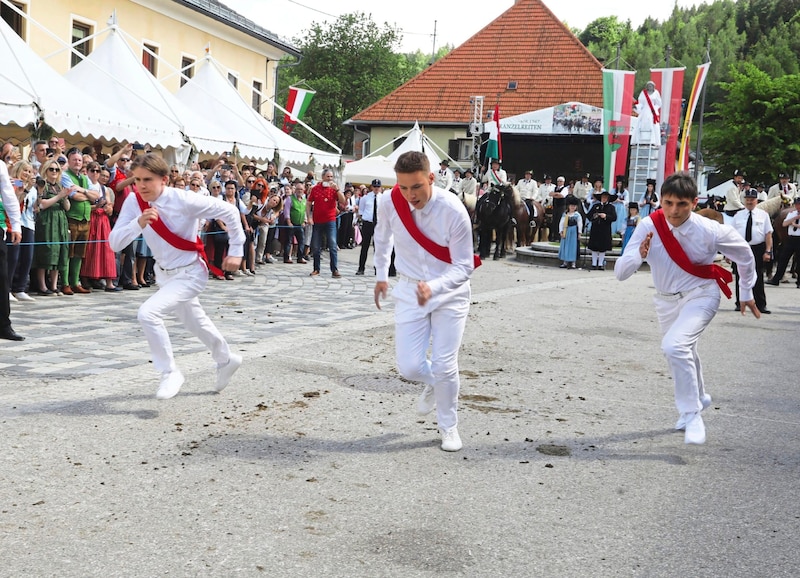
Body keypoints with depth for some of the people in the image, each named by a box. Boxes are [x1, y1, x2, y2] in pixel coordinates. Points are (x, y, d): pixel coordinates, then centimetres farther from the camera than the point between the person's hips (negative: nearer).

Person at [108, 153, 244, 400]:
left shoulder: (184, 200, -27)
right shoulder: (134, 202, -13)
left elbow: (229, 211, -18)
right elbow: (115, 243, -16)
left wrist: (236, 251, -12)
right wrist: (139, 223, -33)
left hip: (189, 273, -7)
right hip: (164, 273, 7)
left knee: (148, 313, -25)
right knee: (194, 322, 24)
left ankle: (170, 373, -8)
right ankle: (226, 359, 50)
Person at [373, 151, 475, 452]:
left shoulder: (453, 210, -25)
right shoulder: (389, 203, -15)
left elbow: (463, 267, -20)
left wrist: (434, 287, -37)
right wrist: (381, 275, 17)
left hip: (450, 293, -2)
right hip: (409, 291, 3)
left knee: (445, 366, -5)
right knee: (409, 367, -5)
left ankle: (449, 427, 21)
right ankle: (432, 384, 33)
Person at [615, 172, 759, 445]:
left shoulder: (711, 231, -23)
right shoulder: (649, 226, -19)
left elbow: (744, 255, -2)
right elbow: (620, 273, -20)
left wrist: (747, 294, 9)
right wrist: (639, 255, -40)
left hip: (700, 296, -4)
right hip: (666, 300, 4)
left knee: (675, 346, -28)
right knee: (681, 355, 23)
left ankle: (692, 415, -12)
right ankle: (699, 397, 54)